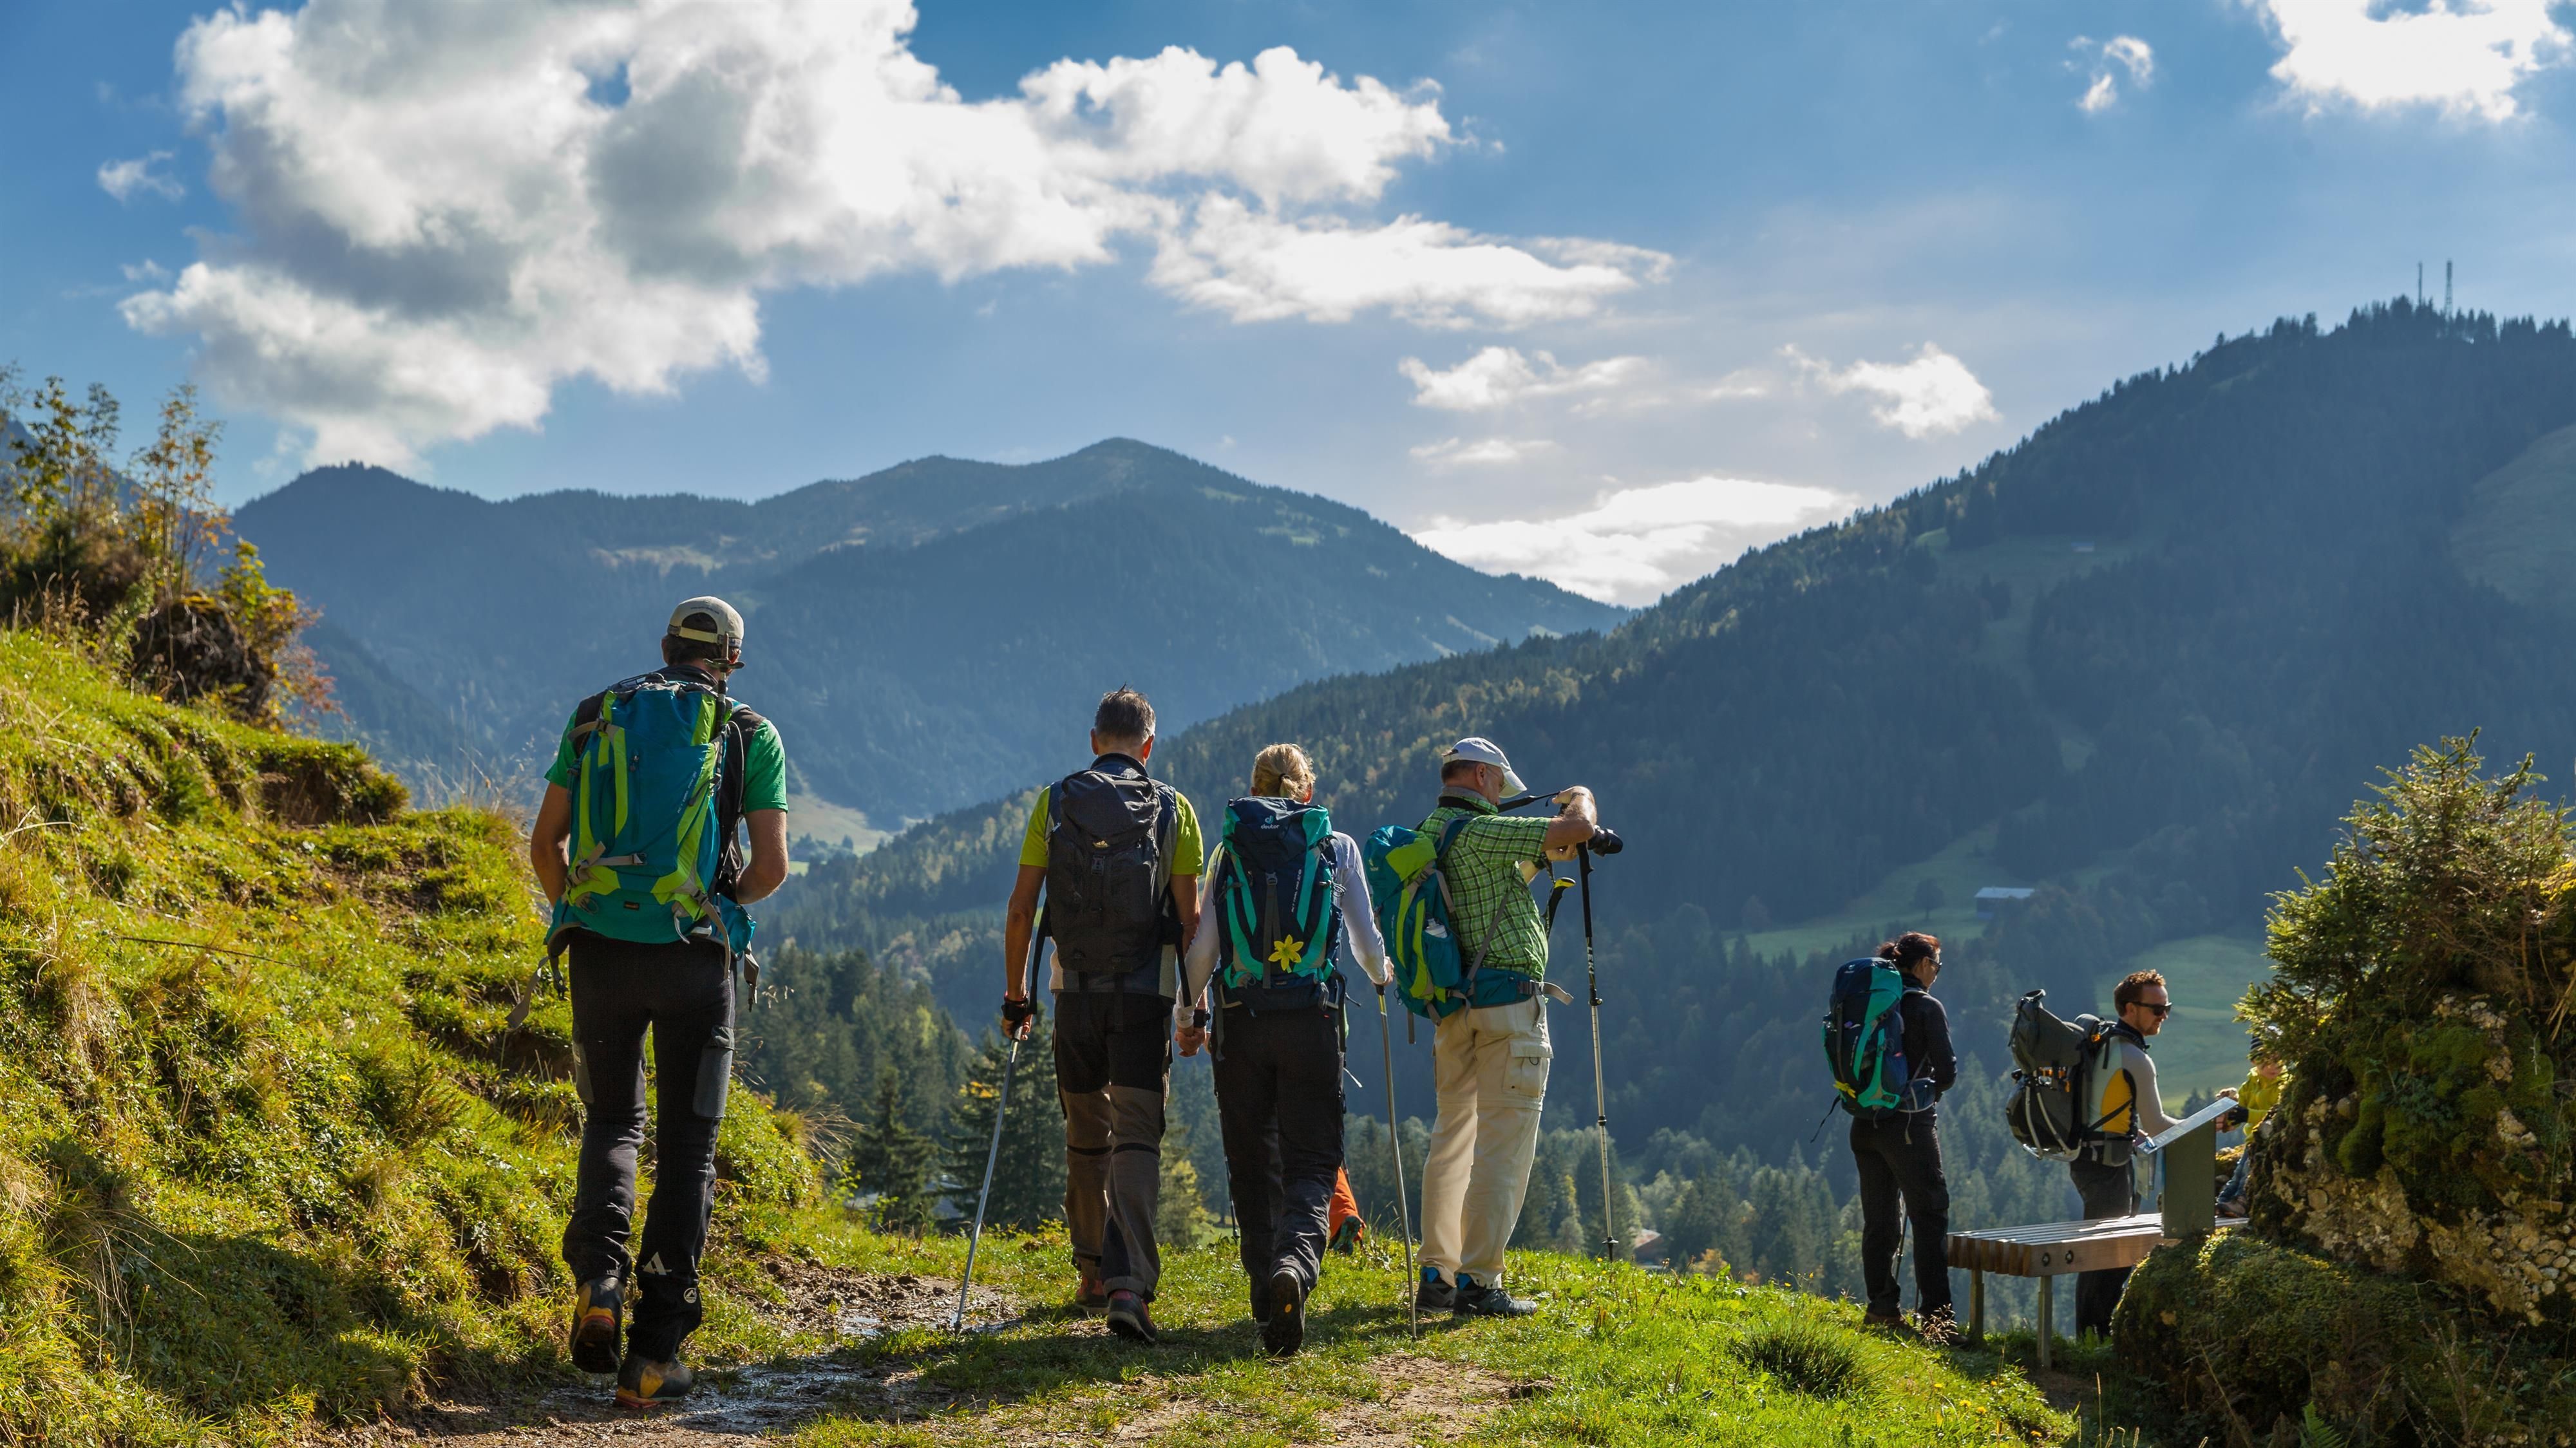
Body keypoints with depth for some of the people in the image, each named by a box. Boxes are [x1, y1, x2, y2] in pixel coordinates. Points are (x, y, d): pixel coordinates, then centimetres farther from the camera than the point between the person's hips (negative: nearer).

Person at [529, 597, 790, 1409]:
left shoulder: (596, 716, 10)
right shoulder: (751, 734, 3)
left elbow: (544, 843, 8)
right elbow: (771, 867, -2)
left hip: (600, 949, 2)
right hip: (694, 955, -2)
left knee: (612, 1123, 21)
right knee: (686, 1148, 6)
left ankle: (598, 1279, -4)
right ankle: (652, 1356, 1)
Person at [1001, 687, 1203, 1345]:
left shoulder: (1055, 802, 4)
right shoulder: (1174, 809, 0)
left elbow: (1021, 908, 2)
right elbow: (1190, 918, -3)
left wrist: (1014, 994, 10)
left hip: (1076, 988, 2)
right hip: (1145, 993, -2)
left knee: (1086, 1136, 17)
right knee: (1137, 1140, -4)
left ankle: (1093, 1274, 27)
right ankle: (1128, 1285, -18)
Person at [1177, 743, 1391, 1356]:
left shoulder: (1229, 850, 9)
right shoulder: (1338, 848, 8)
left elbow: (1203, 945, 4)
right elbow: (1366, 941, 9)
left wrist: (1193, 1010, 18)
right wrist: (1382, 976, 31)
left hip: (1241, 1019, 1)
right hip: (1312, 1018, -1)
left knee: (1252, 1162, 13)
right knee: (1312, 1160, -1)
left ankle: (1266, 1282, 14)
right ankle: (1295, 1263, -28)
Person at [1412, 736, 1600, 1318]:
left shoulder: (1428, 835, 14)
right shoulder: (1481, 833, -13)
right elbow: (1580, 827, -16)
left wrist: (1541, 860, 24)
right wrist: (1580, 797, 6)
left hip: (1452, 1008, 9)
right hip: (1508, 1005, -9)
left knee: (1452, 1139, 14)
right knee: (1502, 1146, -4)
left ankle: (1437, 1276, 15)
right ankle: (1478, 1282, -5)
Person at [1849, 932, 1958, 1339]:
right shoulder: (1927, 1008, -9)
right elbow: (1946, 1071, -9)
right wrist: (1931, 1088, 11)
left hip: (1865, 1123, 6)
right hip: (1910, 1124, -6)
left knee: (1879, 1218, 14)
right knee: (1930, 1216, -2)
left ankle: (1881, 1308, 19)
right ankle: (1935, 1313, -7)